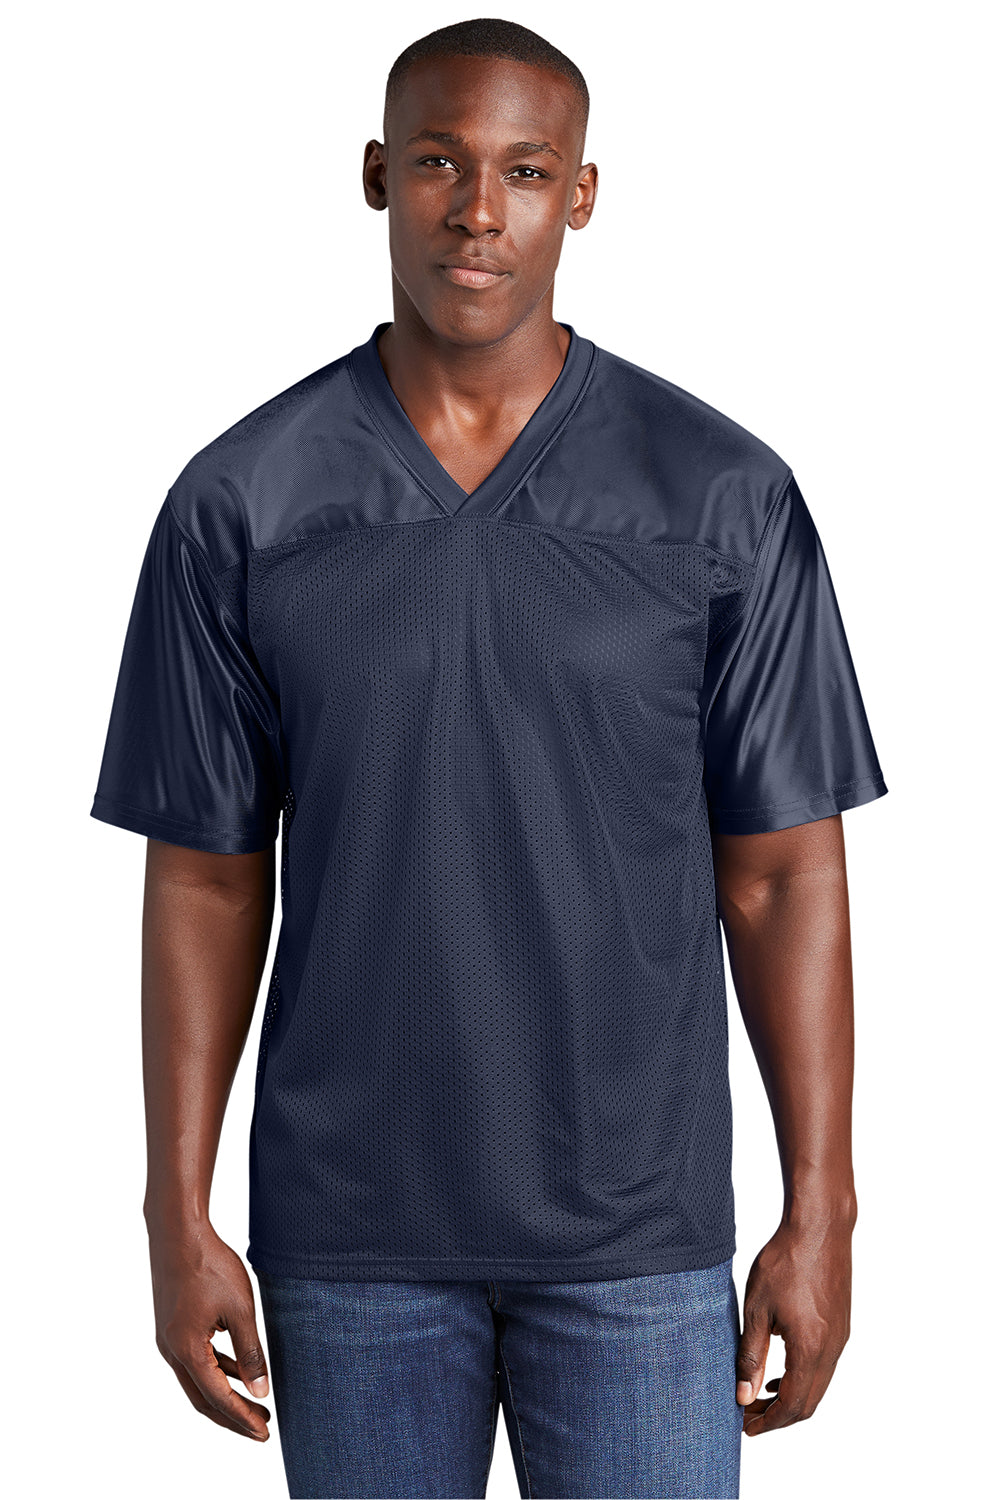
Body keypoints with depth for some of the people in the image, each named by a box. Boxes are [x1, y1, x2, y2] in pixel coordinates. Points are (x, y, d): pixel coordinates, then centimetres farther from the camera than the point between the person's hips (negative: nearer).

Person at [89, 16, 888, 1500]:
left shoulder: (722, 494, -4)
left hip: (636, 1225, 0)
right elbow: (205, 877, 3)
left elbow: (780, 872, -1)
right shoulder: (241, 501, -2)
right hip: (349, 1229, 1)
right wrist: (179, 1217, 0)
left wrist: (821, 1215, -3)